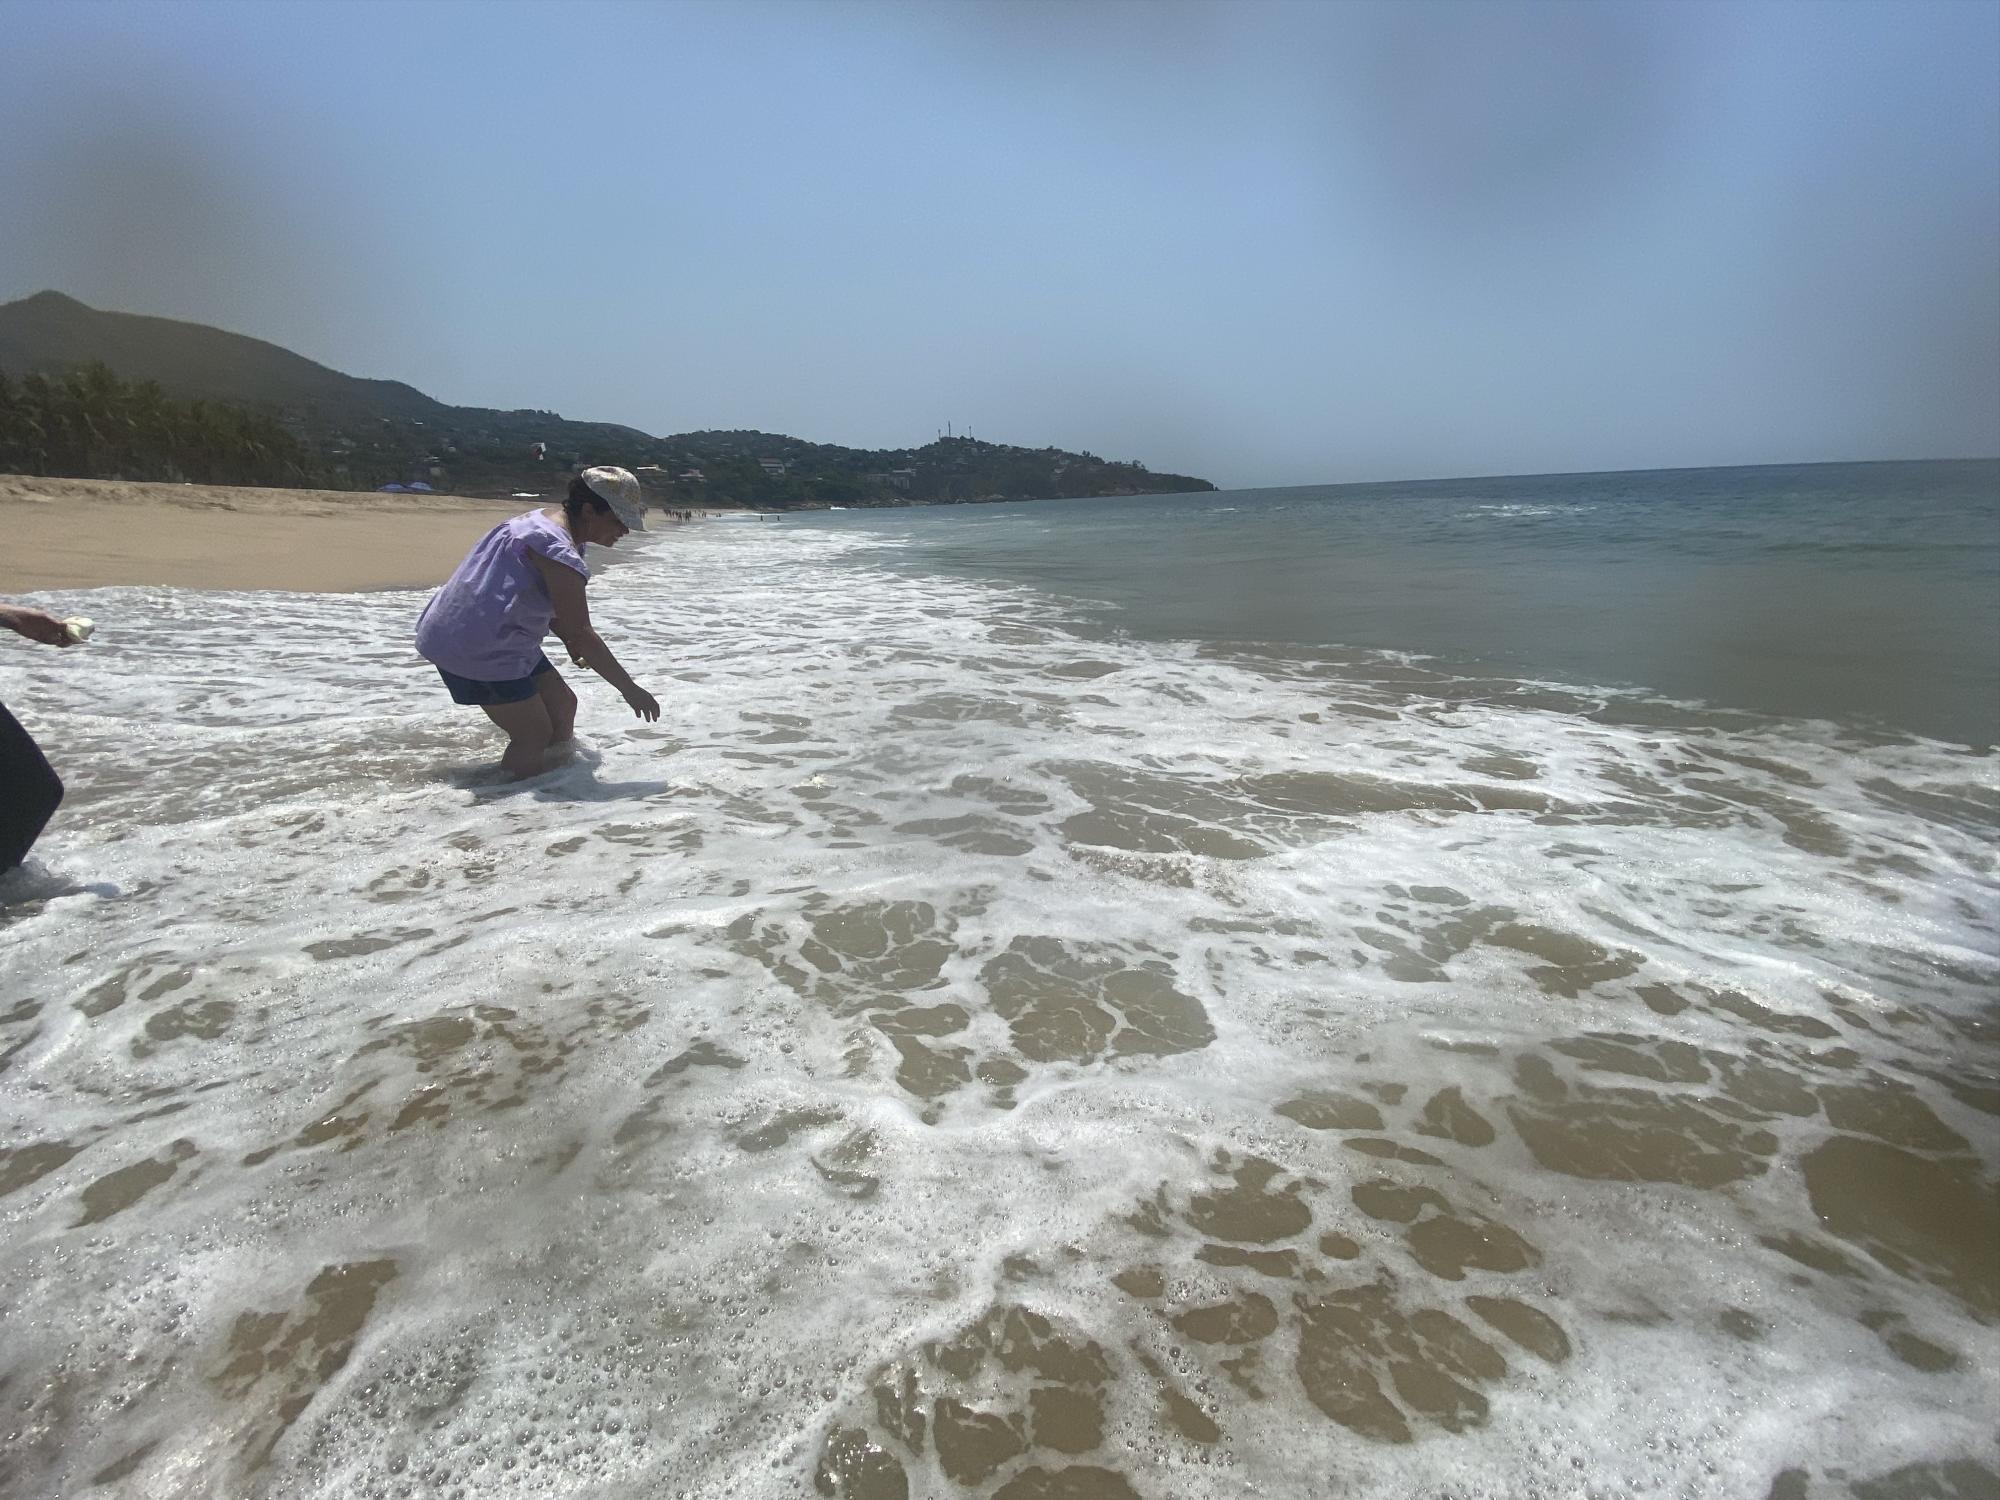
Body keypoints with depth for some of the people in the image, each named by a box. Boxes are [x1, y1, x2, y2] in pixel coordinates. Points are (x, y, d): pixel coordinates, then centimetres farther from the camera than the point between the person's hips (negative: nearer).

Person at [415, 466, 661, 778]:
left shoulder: (545, 520, 11)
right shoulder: (559, 551, -24)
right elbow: (581, 633, -26)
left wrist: (569, 640, 11)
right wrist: (629, 689, -21)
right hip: (478, 649, -11)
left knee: (563, 706, 14)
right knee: (535, 736, -8)